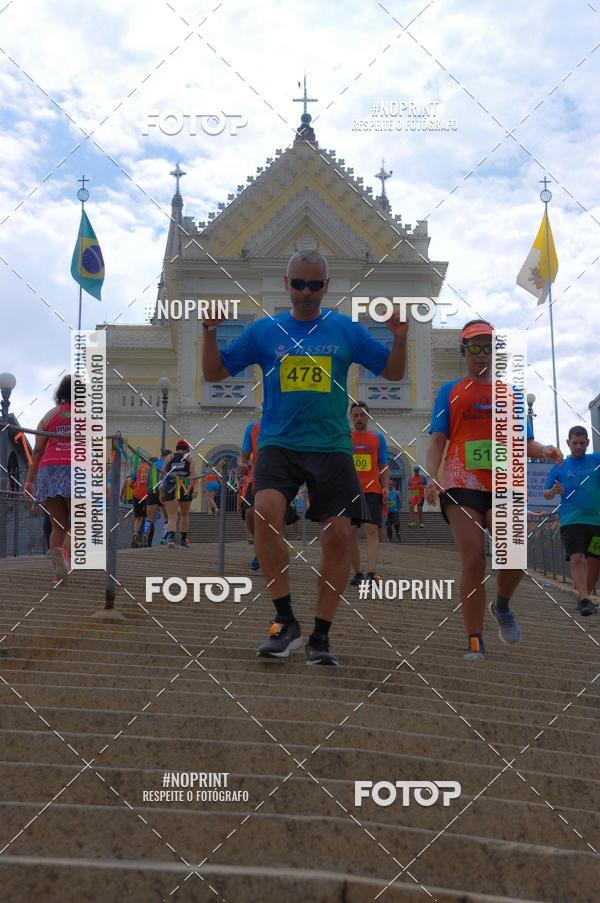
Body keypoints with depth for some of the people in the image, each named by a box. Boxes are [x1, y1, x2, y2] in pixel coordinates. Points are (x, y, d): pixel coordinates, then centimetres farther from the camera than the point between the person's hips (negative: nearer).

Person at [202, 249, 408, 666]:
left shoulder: (346, 329, 8)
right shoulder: (263, 330, 9)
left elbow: (393, 372, 12)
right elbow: (214, 373, 11)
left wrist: (400, 337, -6)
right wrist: (210, 333, -4)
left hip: (332, 447, 1)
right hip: (278, 443, 0)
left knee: (338, 535, -6)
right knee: (266, 512, -26)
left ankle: (321, 637, 10)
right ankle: (286, 621, -13)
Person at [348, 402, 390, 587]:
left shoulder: (378, 438, 12)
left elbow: (384, 467, 12)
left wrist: (386, 487, -2)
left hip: (372, 490, -2)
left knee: (371, 530, -15)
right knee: (350, 533, 1)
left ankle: (371, 574, -24)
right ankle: (357, 573, 13)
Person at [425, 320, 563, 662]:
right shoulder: (450, 392, 15)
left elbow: (525, 443, 18)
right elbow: (437, 441, 8)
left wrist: (545, 451, -5)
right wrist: (432, 477, -8)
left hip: (504, 483, 1)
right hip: (462, 484, -1)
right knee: (473, 557, -11)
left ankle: (502, 605, 16)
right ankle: (476, 642, -1)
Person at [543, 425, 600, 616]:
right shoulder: (559, 467, 8)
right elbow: (546, 495, 11)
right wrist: (553, 491, -13)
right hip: (571, 520, -2)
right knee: (576, 559, -18)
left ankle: (585, 597, 24)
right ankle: (584, 599, -22)